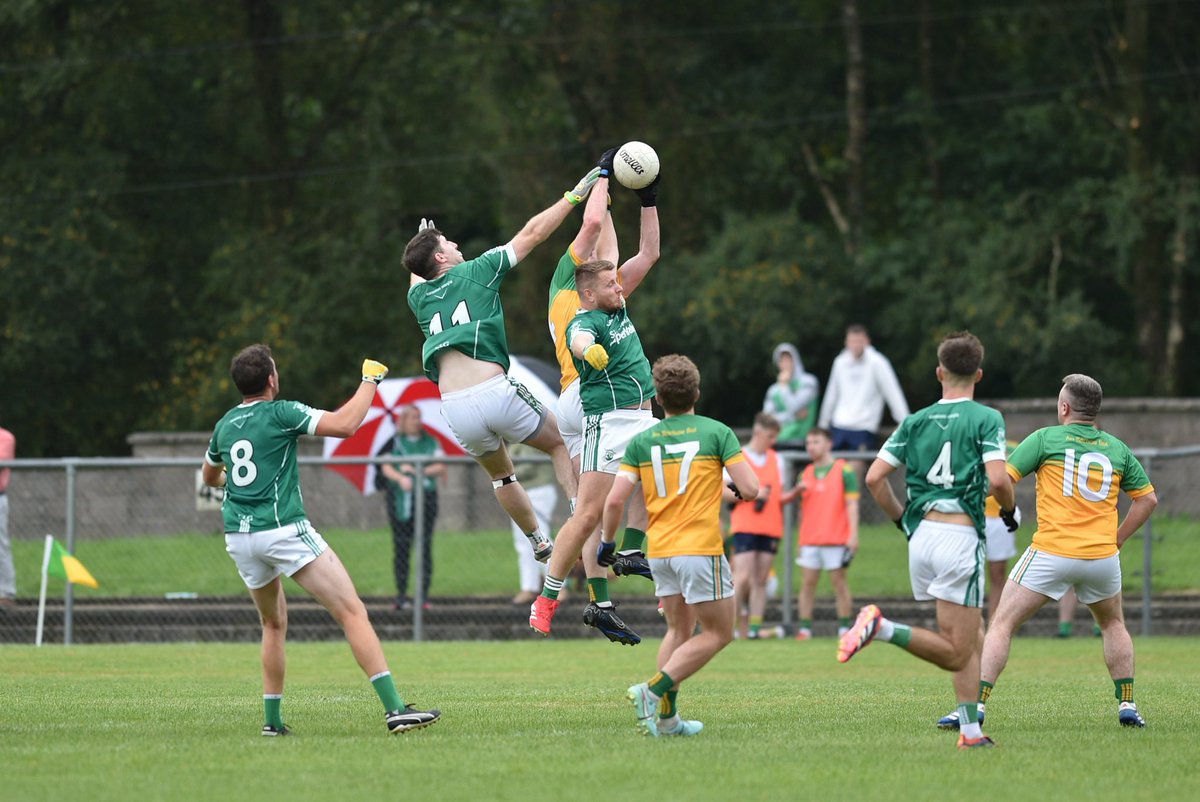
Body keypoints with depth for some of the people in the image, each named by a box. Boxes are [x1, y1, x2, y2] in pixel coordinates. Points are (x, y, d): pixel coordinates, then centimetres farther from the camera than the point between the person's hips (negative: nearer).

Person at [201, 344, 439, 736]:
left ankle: (273, 719, 18)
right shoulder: (280, 413, -5)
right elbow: (344, 425, -17)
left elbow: (209, 476, 32)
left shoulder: (224, 425, 14)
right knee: (352, 612, -8)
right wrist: (371, 379, -3)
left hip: (239, 538, 7)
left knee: (274, 624, 25)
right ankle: (394, 708, -19)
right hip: (284, 529, -7)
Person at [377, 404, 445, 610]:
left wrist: (419, 471, -10)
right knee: (401, 546, -2)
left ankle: (424, 594, -5)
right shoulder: (394, 442, 8)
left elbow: (442, 469, 4)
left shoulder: (431, 442, 12)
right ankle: (401, 595, 1)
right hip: (400, 498, -1)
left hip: (426, 497, 1)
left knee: (425, 545, -6)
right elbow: (385, 467, -3)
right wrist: (400, 478, -22)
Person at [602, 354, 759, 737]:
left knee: (679, 631, 19)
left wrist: (606, 541, 15)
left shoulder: (641, 441, 4)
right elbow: (751, 488, -9)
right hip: (700, 548, -5)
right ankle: (655, 689, -13)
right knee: (718, 633, 4)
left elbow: (615, 500, -2)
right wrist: (734, 487, 15)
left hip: (659, 550, 5)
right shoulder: (716, 432, -4)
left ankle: (666, 716, 9)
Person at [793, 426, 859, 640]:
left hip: (836, 540, -5)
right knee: (807, 582, 0)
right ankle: (804, 629, 2)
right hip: (809, 540, 5)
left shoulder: (843, 471, -1)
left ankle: (844, 629, 4)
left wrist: (853, 535, -12)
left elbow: (852, 505, -4)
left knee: (839, 582, -1)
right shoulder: (806, 474, 14)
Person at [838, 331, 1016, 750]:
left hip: (921, 536, 6)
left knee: (971, 640, 16)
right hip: (960, 536, -6)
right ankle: (881, 628, -24)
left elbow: (875, 477, 5)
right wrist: (1011, 511, 5)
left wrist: (902, 519, 19)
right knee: (956, 653, -5)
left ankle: (971, 731, 11)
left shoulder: (915, 421, 10)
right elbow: (997, 479, -16)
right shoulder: (986, 419, -4)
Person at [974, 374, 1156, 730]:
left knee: (1002, 624, 2)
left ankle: (976, 704, -10)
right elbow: (1148, 498, 14)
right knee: (1113, 623, 28)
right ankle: (1127, 704, 21)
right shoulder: (1117, 449, 10)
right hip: (1102, 557, 4)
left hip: (1051, 552, -4)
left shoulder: (1046, 438, -2)